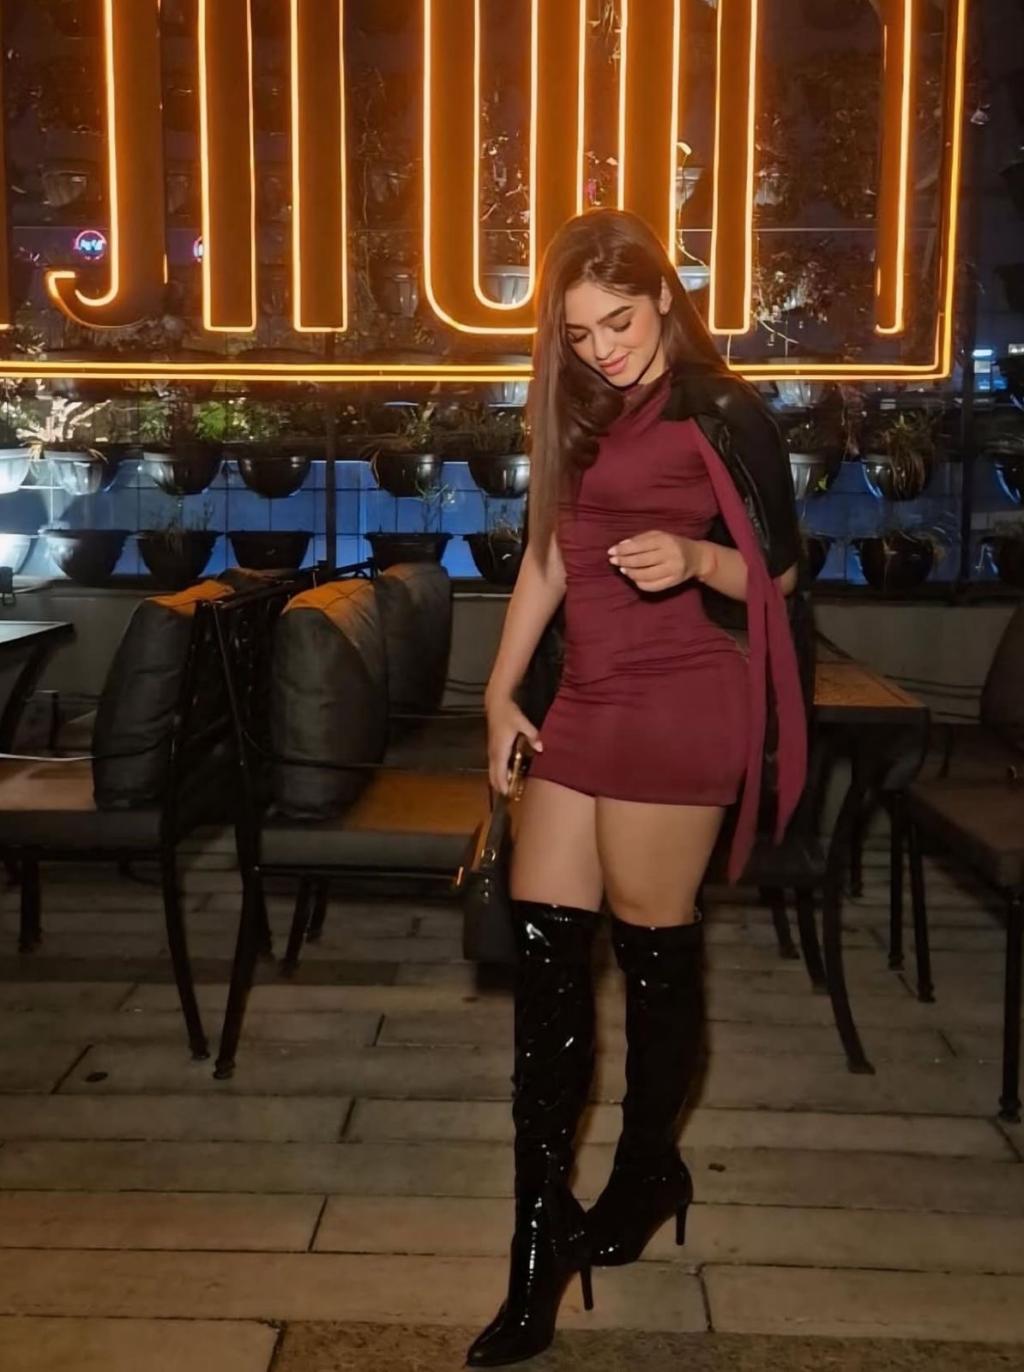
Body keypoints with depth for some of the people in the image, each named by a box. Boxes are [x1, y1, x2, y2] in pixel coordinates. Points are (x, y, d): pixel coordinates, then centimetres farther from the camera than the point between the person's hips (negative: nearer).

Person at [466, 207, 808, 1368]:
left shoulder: (723, 415, -3)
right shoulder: (580, 413, 16)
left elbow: (779, 571, -2)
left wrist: (694, 557, -22)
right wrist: (502, 691, 12)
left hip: (677, 706, -6)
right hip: (586, 701, 7)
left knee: (653, 944, 4)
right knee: (543, 945, 0)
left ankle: (647, 1175, 28)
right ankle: (541, 1245, 8)